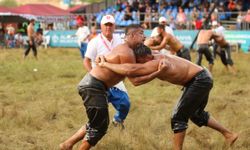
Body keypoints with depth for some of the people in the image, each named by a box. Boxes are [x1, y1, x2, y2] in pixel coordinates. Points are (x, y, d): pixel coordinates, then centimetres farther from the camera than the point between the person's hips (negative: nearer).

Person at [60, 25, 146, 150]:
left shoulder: (124, 48, 14)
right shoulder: (127, 53, -17)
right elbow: (135, 80, -19)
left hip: (91, 83, 10)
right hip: (93, 86, -10)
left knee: (96, 123, 22)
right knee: (99, 127, -2)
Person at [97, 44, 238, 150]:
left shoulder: (155, 63, -29)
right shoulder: (154, 59, -1)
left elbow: (129, 70, -41)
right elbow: (136, 80, -12)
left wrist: (105, 64, -33)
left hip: (200, 81, -10)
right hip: (202, 79, 10)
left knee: (179, 117, -5)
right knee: (196, 114, 26)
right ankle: (229, 134, 38)